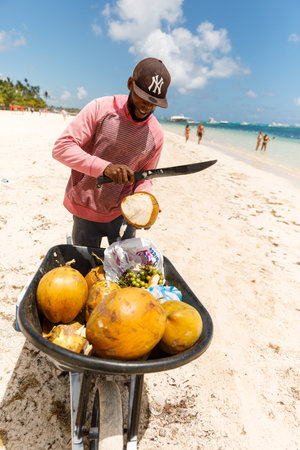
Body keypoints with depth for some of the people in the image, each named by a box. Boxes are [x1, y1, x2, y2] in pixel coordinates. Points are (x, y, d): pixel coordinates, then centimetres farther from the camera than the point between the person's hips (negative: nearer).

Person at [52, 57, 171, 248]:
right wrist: (104, 167, -33)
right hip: (86, 212, -2)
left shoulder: (155, 134, -5)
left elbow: (145, 177, 5)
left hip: (122, 213, 2)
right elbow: (61, 148, -19)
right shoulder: (100, 108, -13)